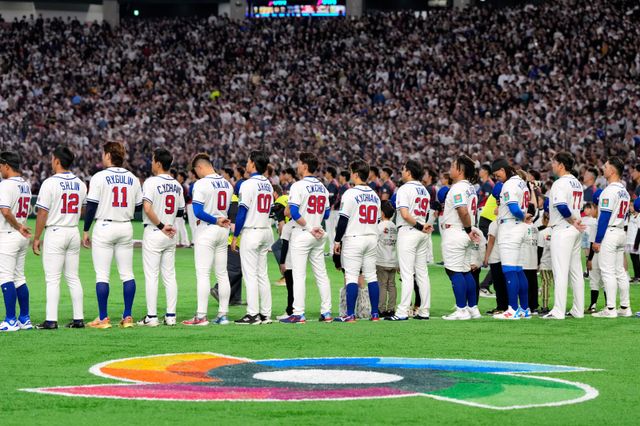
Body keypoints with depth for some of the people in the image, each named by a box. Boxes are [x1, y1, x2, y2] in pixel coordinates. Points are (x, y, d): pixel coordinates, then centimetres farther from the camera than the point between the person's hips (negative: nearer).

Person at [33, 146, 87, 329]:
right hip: (74, 232, 6)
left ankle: (51, 320, -8)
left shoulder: (50, 183, -12)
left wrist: (36, 238, -6)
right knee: (73, 278, 11)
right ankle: (78, 318, 9)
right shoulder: (80, 184, 7)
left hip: (55, 232, -6)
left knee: (52, 279, -4)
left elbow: (43, 213, -12)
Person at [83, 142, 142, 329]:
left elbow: (91, 206, -9)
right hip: (126, 228, 4)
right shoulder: (133, 179, 6)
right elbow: (139, 206, 10)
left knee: (102, 274, -2)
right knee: (127, 273, 8)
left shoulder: (99, 177, -8)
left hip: (104, 227, -4)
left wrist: (85, 231, -1)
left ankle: (103, 318, -4)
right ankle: (127, 316, 6)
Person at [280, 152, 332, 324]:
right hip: (318, 237, 7)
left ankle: (298, 314, -9)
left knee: (298, 275, -6)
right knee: (321, 274, 11)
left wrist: (309, 228, -15)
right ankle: (326, 312, 11)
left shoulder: (299, 186, -12)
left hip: (302, 234, -7)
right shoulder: (322, 187, 11)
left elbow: (294, 212, -20)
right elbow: (326, 214, 14)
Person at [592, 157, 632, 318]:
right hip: (621, 232, 9)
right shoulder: (624, 191, 13)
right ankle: (625, 308, 13)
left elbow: (604, 216, -17)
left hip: (608, 233, -9)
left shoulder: (609, 191, -15)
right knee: (620, 271, 12)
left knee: (608, 272, -7)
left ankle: (610, 309, -9)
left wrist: (597, 240, -15)